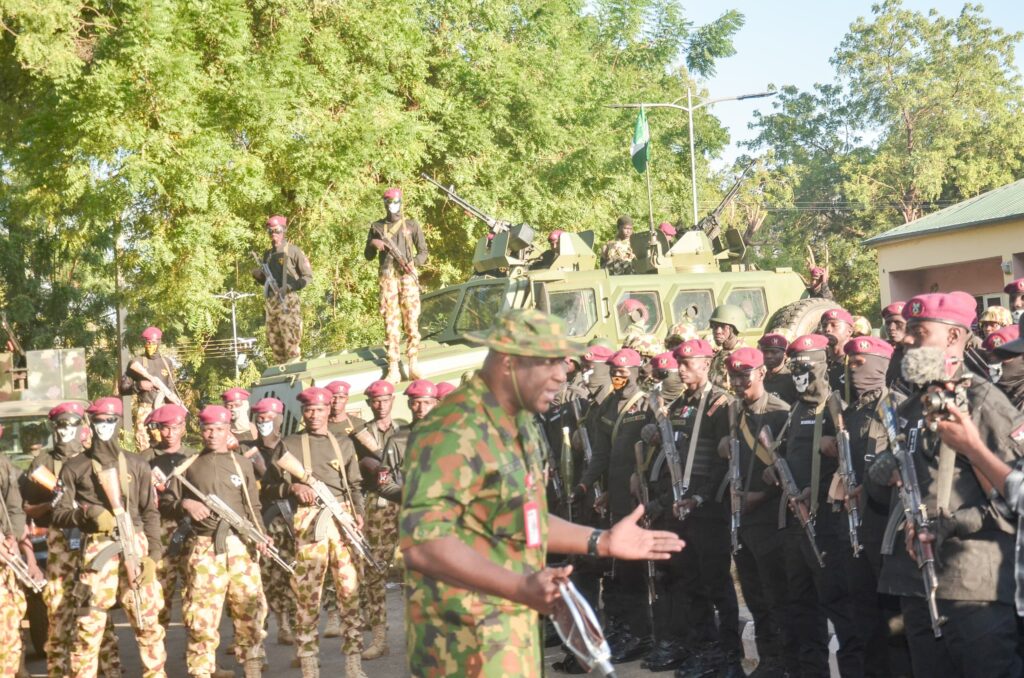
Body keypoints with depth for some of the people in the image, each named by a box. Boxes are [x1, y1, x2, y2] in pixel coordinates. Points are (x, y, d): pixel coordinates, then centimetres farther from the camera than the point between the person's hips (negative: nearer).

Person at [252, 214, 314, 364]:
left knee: (290, 339, -12)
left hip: (287, 301, -7)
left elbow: (308, 276, -3)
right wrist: (257, 275, 4)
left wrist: (289, 287, -15)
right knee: (273, 339, 7)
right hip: (270, 301, 7)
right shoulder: (267, 253, 18)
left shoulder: (292, 250, -1)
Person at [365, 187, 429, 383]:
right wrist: (373, 244, -4)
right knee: (391, 323, -3)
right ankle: (393, 369, -5)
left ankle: (413, 364, 1)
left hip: (408, 277, -1)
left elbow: (423, 251, 9)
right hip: (388, 278, 1)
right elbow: (368, 256, 16)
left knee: (411, 321, -4)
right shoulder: (377, 227, 14)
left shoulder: (412, 225, 10)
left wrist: (415, 263, -11)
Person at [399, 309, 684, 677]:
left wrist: (601, 541, 11)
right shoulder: (454, 432, -21)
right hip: (467, 635, -9)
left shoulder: (519, 423, 11)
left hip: (513, 625, 9)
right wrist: (520, 587, -36)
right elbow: (421, 542, -29)